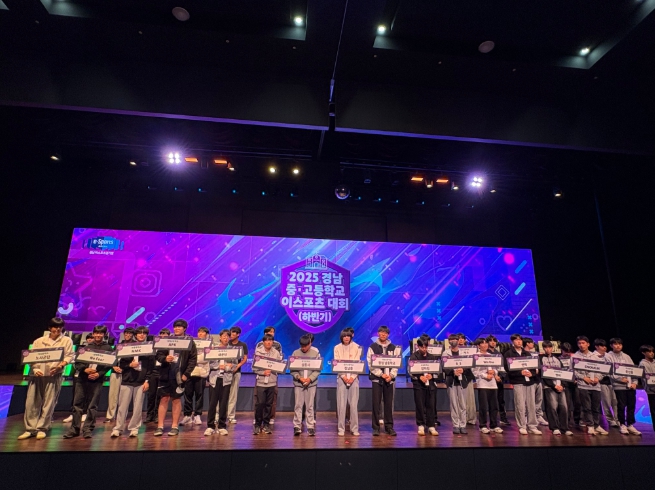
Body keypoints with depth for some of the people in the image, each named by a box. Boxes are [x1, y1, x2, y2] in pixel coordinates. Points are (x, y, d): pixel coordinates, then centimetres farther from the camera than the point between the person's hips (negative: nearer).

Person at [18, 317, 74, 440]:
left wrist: (61, 365, -16)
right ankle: (30, 429, 15)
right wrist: (35, 369, -9)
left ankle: (42, 429, 10)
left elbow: (69, 356, 1)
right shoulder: (39, 341, 13)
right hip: (37, 374, 2)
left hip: (54, 375, -2)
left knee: (48, 403, -1)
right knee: (31, 402, 4)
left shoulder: (67, 340, 8)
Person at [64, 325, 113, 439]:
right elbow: (77, 362, 7)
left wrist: (99, 374, -15)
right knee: (77, 404, 7)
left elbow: (109, 365, -2)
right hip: (82, 378, 3)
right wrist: (84, 369, -11)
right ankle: (74, 428, 18)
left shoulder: (108, 348, 3)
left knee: (92, 406, 1)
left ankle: (88, 429, 10)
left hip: (97, 380, -3)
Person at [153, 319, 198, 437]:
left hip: (179, 376, -2)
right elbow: (158, 355, 6)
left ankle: (175, 426, 17)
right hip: (166, 374, 2)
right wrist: (164, 358, -16)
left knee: (176, 400, 7)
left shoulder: (189, 342, -2)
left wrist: (186, 374, -13)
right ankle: (160, 426, 15)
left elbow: (193, 359, -5)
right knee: (164, 399, 6)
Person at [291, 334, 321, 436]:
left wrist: (310, 378, -14)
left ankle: (310, 427, 13)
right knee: (298, 405, 1)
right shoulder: (295, 353, -1)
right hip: (298, 383, 0)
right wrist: (299, 377, -16)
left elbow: (318, 369, -2)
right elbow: (292, 369, -1)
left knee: (310, 406, 5)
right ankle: (297, 427, 11)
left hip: (311, 383, 0)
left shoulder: (315, 353, -1)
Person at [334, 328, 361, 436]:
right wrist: (344, 376, -12)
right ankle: (341, 429, 9)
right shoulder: (337, 348, 5)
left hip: (354, 378, 0)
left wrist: (352, 377, -12)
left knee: (354, 404, 0)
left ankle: (355, 428, 10)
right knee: (341, 404, -1)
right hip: (341, 377, 0)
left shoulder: (357, 347, 4)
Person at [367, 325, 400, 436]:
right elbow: (371, 364, -6)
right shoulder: (373, 347, 0)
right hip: (376, 378, -2)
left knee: (389, 403, 7)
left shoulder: (394, 348, 8)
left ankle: (389, 426, 18)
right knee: (376, 403, 0)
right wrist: (381, 374, -13)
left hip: (389, 378, 2)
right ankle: (376, 427, 9)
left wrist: (391, 375, -9)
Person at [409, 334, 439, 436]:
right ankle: (421, 426, 13)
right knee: (420, 405, 1)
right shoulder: (414, 356, 0)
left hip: (430, 383, 2)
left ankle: (431, 426, 13)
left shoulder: (431, 357, 8)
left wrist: (431, 375, -11)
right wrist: (420, 377, -18)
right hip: (418, 383, -2)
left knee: (430, 405, 4)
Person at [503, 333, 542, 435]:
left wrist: (532, 373, -7)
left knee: (531, 405, 7)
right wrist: (520, 372, -17)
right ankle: (522, 426, 8)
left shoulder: (527, 353, 18)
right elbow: (508, 368, -8)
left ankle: (532, 426, 16)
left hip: (530, 381, 5)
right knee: (520, 405, -4)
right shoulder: (508, 353, 0)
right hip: (518, 381, -5)